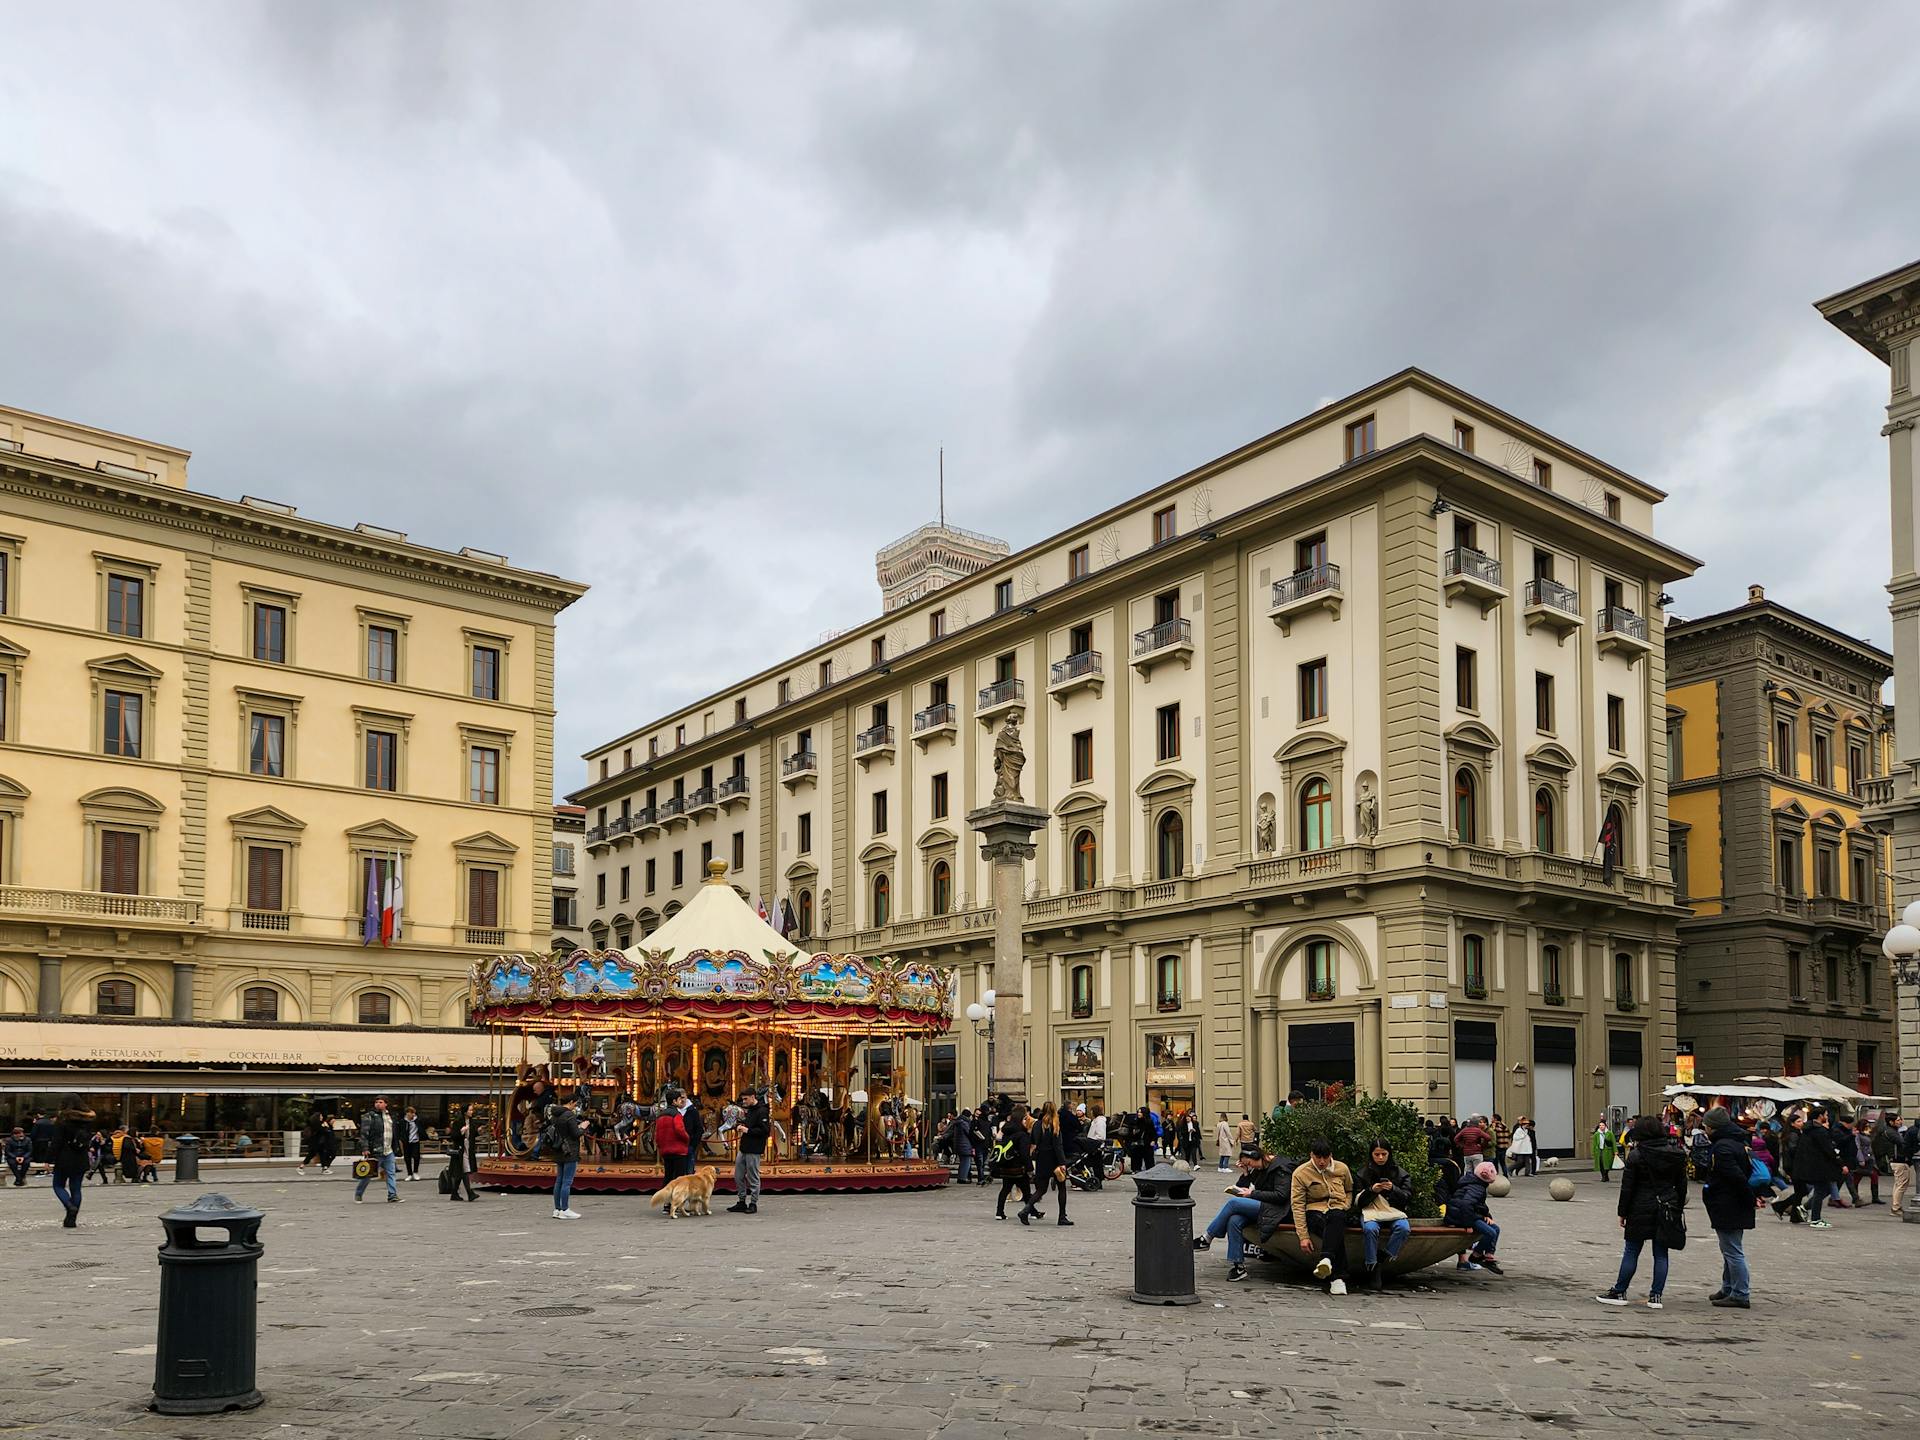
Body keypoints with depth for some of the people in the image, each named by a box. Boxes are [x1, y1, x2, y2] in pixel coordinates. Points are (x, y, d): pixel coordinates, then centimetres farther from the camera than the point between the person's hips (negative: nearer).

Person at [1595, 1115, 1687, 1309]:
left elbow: (1627, 1187, -8)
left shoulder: (1636, 1155, -10)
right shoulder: (1676, 1153, 4)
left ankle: (1619, 1292, 11)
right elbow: (1681, 1184, 9)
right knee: (1661, 1254, 8)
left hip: (1641, 1209, -4)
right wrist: (1679, 1209, 17)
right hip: (1668, 1208, 4)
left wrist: (1622, 1213, -1)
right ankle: (1656, 1296, 7)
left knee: (1631, 1252, 5)